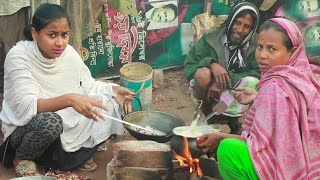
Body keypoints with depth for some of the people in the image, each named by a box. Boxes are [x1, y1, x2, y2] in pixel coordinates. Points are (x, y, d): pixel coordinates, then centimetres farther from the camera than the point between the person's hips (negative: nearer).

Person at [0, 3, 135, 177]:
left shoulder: (69, 53, -8)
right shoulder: (18, 56, -23)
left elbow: (88, 85, 5)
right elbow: (26, 106, -32)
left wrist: (113, 89, -14)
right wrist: (69, 99, -47)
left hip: (65, 128, 5)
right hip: (24, 129, -5)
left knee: (111, 104, -8)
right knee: (50, 121, -38)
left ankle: (72, 155, 5)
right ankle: (22, 158, -5)